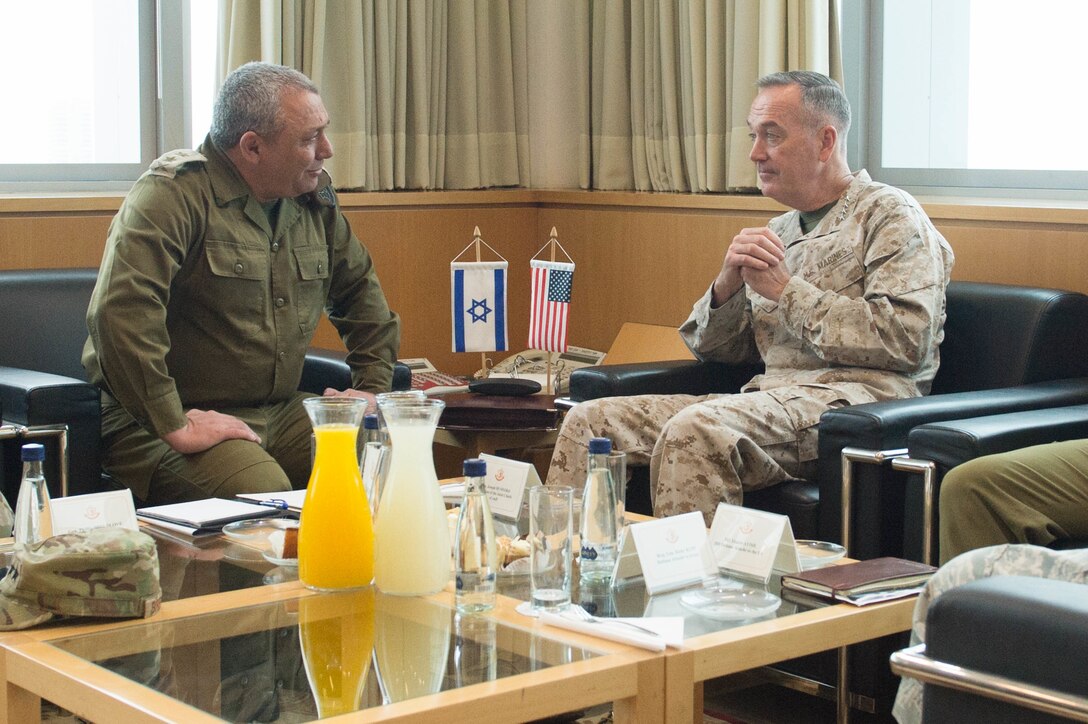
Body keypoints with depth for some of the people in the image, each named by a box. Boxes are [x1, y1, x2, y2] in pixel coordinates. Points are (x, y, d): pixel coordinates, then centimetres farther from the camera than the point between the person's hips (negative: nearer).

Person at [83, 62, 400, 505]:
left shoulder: (314, 197, 11)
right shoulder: (173, 194, -14)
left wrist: (372, 385, 15)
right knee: (264, 497, -35)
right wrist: (175, 427, -28)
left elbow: (359, 288, 27)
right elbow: (121, 310, -27)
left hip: (281, 415, 7)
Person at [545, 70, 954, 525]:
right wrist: (728, 284, 0)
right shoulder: (779, 232, 24)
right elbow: (710, 347, 22)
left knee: (694, 430, -34)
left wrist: (785, 290, -7)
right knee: (591, 420, -6)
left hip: (854, 396, -8)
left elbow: (906, 339, -13)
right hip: (769, 397, 8)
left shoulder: (890, 215, 3)